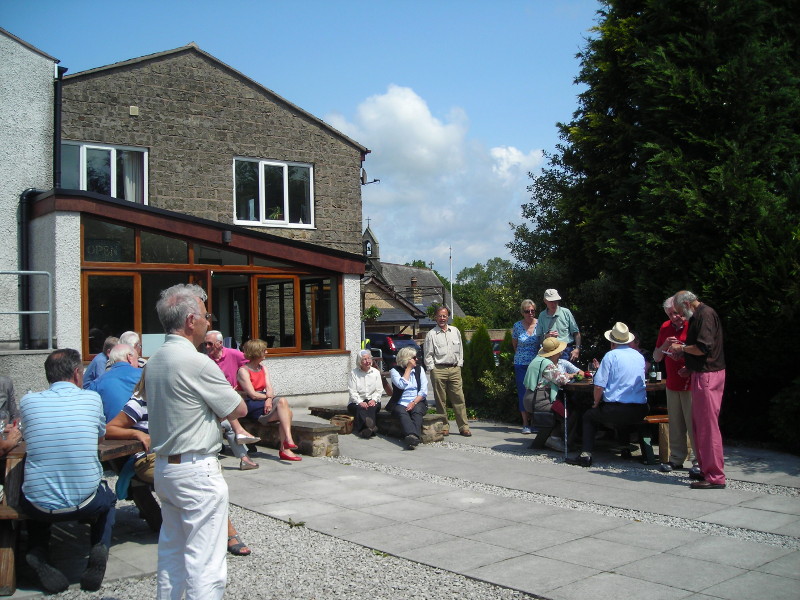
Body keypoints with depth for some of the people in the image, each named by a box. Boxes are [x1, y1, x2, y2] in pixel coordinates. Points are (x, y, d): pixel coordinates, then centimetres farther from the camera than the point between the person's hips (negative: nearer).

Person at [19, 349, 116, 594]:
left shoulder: (28, 401, -1)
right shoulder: (92, 398, -2)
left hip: (40, 506, 1)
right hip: (85, 503, -1)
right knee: (108, 498, 34)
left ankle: (38, 552, 13)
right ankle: (100, 548, 7)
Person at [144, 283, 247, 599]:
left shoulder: (154, 361, 8)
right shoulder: (197, 363, -19)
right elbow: (239, 409, -10)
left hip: (163, 467, 9)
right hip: (197, 471, -9)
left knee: (171, 553, 18)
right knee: (206, 565, -3)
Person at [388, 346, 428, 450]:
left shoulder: (419, 369, 13)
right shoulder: (395, 370, 5)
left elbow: (424, 391, 5)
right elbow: (402, 385, -13)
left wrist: (414, 403, -10)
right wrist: (408, 368, -5)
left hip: (417, 402, 2)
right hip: (400, 403, -1)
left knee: (417, 412, -31)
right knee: (402, 413, -33)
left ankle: (413, 437, -54)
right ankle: (412, 436, -57)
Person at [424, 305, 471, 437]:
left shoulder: (455, 331, 15)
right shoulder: (431, 334, 4)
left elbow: (460, 350, 19)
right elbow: (428, 354, 2)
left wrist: (459, 364, 10)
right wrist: (432, 369, -5)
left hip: (454, 369, 2)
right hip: (438, 370, -2)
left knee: (459, 398, -1)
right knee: (441, 400, 0)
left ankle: (464, 427, 1)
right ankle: (444, 427, 8)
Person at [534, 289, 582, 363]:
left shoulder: (566, 312, 4)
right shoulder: (542, 315, 9)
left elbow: (576, 333, 4)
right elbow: (538, 337, 11)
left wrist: (577, 349, -7)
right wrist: (546, 336, -10)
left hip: (567, 351, -1)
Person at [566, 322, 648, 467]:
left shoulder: (611, 355, -4)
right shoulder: (639, 356, 12)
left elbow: (599, 385, -11)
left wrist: (596, 404, 7)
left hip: (615, 409, -5)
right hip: (640, 411, 5)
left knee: (589, 416, 20)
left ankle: (586, 454, 8)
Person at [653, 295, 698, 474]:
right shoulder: (665, 328, 10)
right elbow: (656, 358, 13)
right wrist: (665, 346, -6)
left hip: (691, 383, -5)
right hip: (672, 384, 5)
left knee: (693, 423, -6)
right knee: (675, 424, 8)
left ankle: (698, 460, 1)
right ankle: (676, 458, 16)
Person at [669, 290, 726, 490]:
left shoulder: (705, 314, -14)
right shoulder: (698, 316, 18)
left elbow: (703, 348, -23)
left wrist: (682, 348, -8)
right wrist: (689, 367, 16)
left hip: (708, 376, -11)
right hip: (702, 374, 11)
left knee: (708, 425, -8)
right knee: (698, 425, 14)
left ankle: (715, 477, -4)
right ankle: (706, 470, 22)